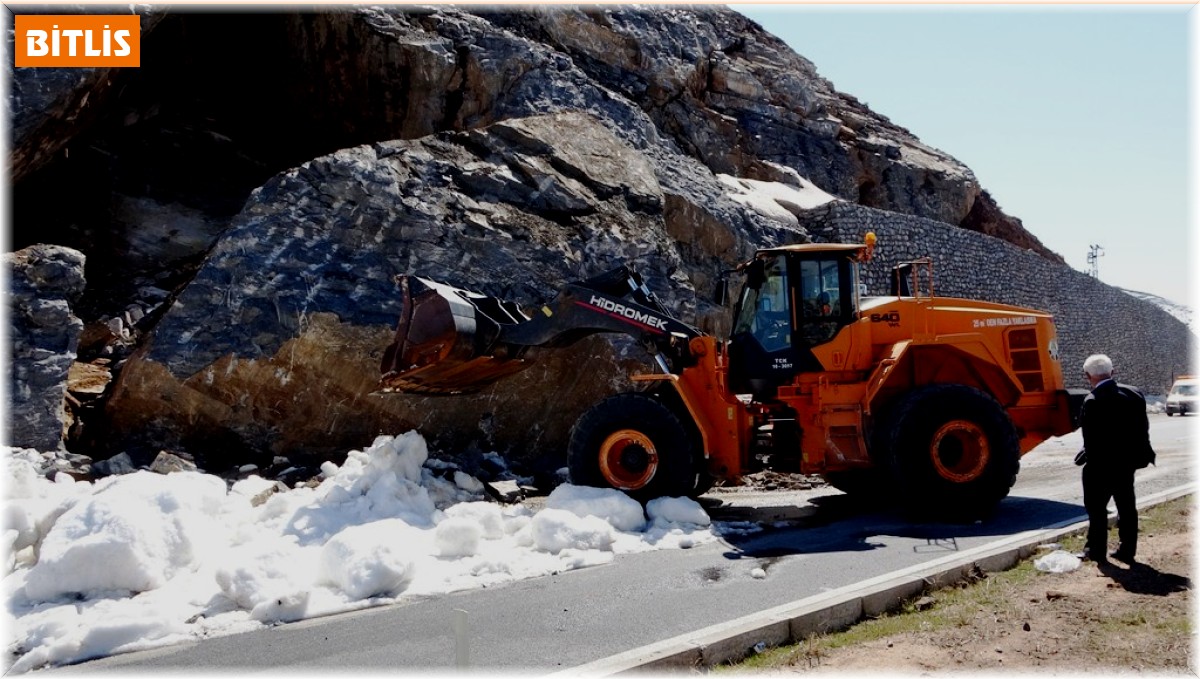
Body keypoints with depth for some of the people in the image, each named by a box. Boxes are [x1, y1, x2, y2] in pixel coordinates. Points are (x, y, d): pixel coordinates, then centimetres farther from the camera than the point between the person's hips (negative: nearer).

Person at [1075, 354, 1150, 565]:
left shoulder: (1092, 402, -21)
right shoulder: (1134, 394, 1)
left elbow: (1091, 438, -20)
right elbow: (1143, 428, 7)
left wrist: (1086, 455, -6)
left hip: (1100, 465, -7)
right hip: (1126, 462, 7)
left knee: (1097, 507, 5)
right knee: (1126, 506, 15)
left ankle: (1096, 550, 10)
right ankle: (1127, 551, 21)